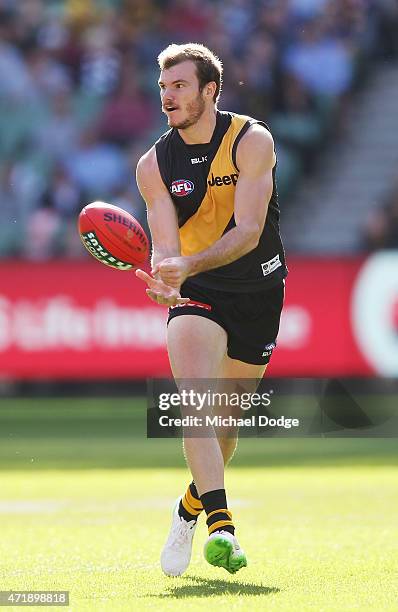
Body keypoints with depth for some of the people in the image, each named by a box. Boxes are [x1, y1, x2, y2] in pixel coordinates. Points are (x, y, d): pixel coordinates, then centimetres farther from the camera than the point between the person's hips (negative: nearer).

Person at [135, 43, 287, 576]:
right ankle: (220, 525, -33)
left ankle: (193, 506, 36)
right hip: (196, 292, 0)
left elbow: (248, 231, -23)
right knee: (193, 398, -25)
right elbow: (166, 247, -12)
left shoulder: (252, 142, -14)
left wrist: (190, 264, -39)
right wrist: (163, 277, -36)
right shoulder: (154, 165, -6)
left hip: (257, 288, 0)